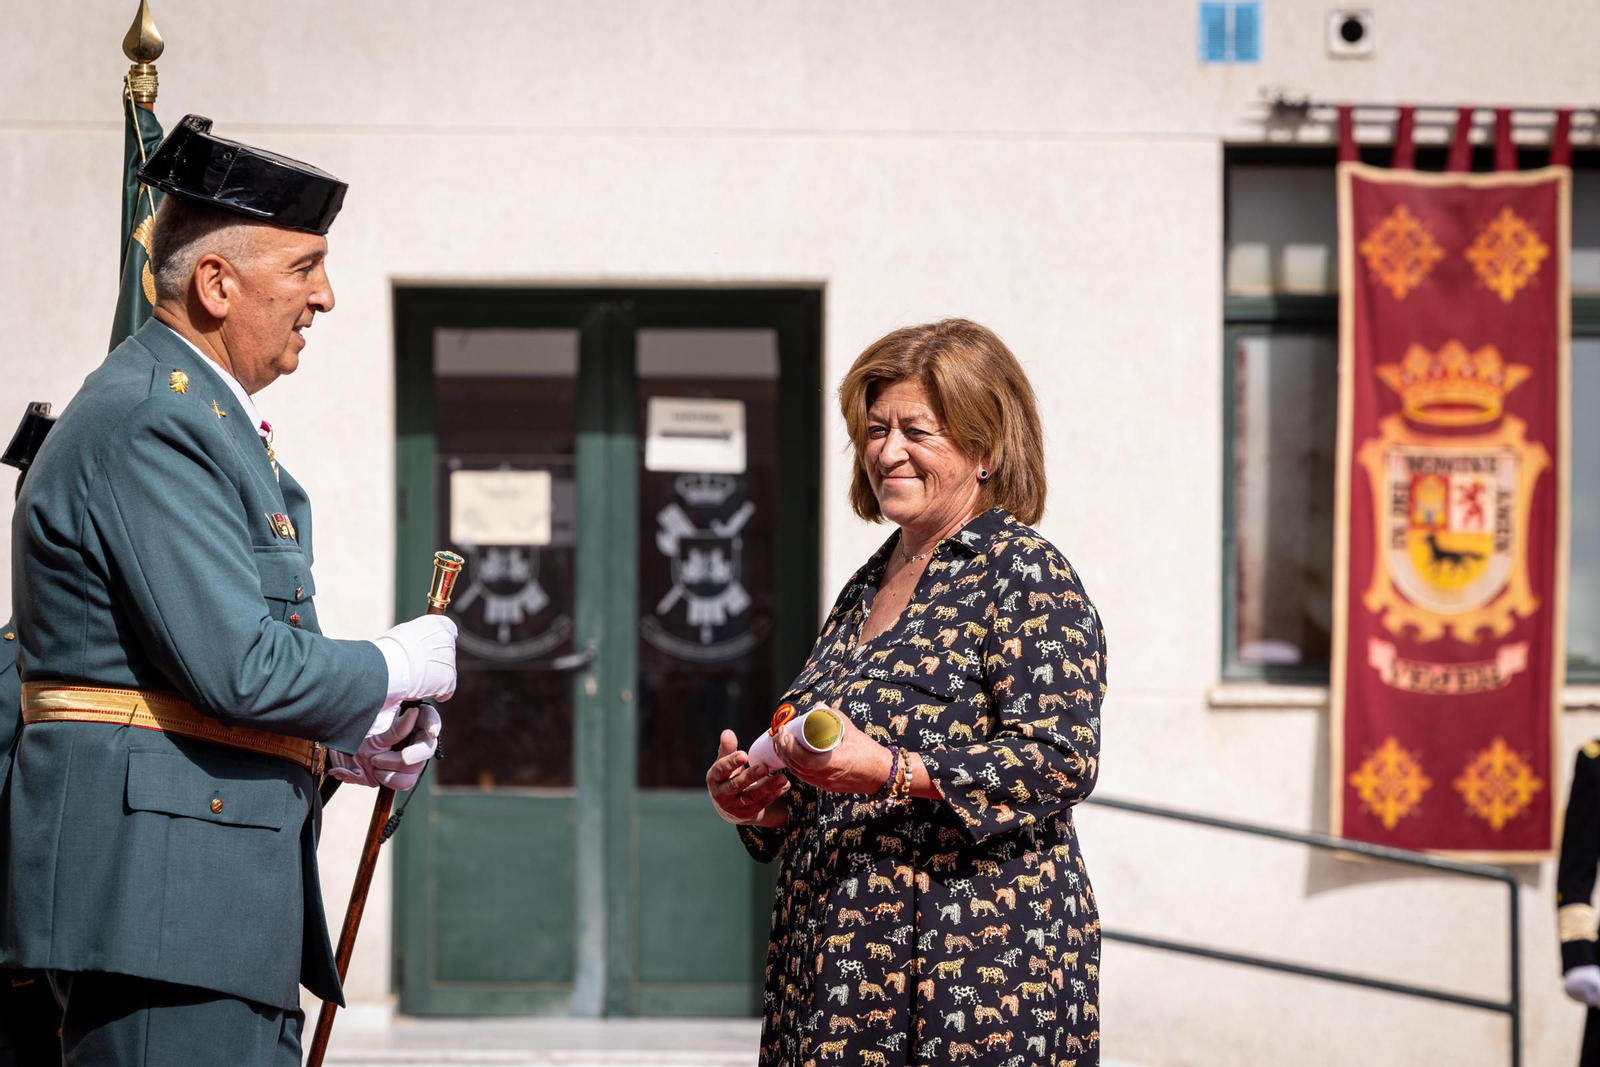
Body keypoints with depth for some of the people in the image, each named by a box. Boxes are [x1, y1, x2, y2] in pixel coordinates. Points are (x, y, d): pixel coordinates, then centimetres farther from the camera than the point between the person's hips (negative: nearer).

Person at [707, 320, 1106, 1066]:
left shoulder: (1026, 576, -5)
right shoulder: (866, 588, 19)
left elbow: (1060, 762, -16)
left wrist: (891, 773, -23)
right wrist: (760, 803, 6)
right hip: (844, 956, 7)